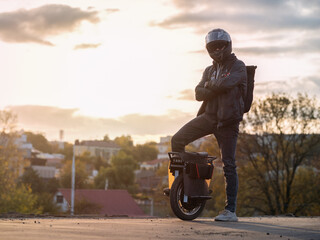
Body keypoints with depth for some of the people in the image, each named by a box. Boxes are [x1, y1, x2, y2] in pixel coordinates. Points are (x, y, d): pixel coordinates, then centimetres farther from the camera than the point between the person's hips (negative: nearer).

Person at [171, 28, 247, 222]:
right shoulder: (209, 70, 19)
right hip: (208, 116, 6)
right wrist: (216, 89, -10)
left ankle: (231, 210, -4)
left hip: (228, 120, -5)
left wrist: (209, 85, -1)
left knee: (229, 165, -6)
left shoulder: (238, 66, 1)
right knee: (177, 140, -12)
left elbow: (226, 83, -19)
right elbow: (199, 93, 5)